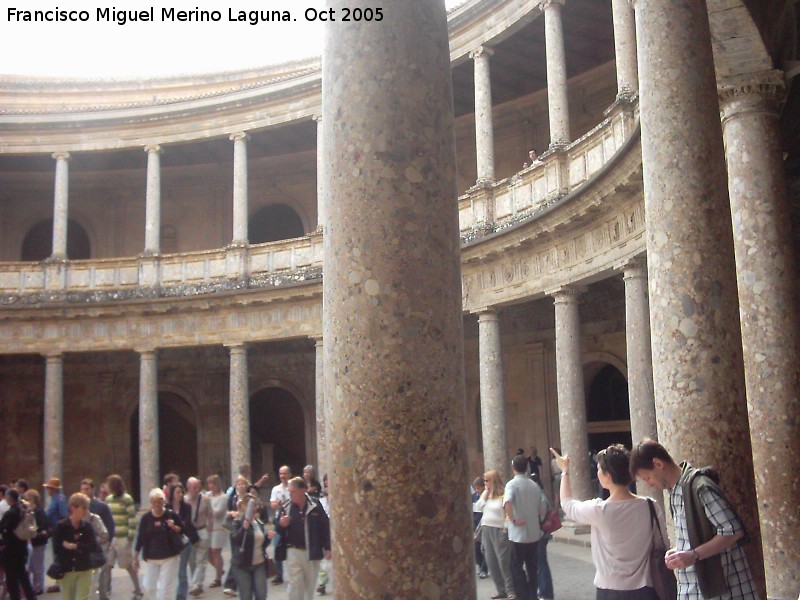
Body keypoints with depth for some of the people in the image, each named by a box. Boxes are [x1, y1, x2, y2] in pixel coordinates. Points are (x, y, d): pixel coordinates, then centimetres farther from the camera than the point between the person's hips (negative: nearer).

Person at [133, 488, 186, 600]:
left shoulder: (171, 515, -7)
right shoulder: (146, 517, -4)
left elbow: (182, 530, 5)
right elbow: (140, 538, 1)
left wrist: (174, 527, -17)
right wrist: (135, 558, 2)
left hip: (170, 557, -2)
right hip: (151, 558, 2)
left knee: (165, 588, -2)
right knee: (148, 587, 6)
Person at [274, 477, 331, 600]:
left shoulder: (315, 505, -6)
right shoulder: (285, 507, -4)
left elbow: (325, 526, -1)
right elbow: (279, 531, 2)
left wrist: (327, 547, -4)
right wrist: (281, 525, -20)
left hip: (312, 552, 0)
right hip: (293, 552, 0)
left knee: (310, 585, 14)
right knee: (295, 585, 0)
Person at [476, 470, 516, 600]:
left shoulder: (503, 494, -12)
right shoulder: (486, 494, 12)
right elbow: (479, 507, 2)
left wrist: (507, 527, -19)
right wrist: (485, 493, -1)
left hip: (499, 531, -8)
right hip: (486, 530, 8)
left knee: (504, 562, -5)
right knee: (491, 562, 9)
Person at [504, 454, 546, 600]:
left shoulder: (512, 484, -12)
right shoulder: (535, 485, 5)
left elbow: (507, 502, -32)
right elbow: (543, 510, 7)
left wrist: (512, 520, -21)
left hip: (519, 534, -5)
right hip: (534, 533, 5)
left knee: (516, 567, 4)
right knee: (532, 567, 15)